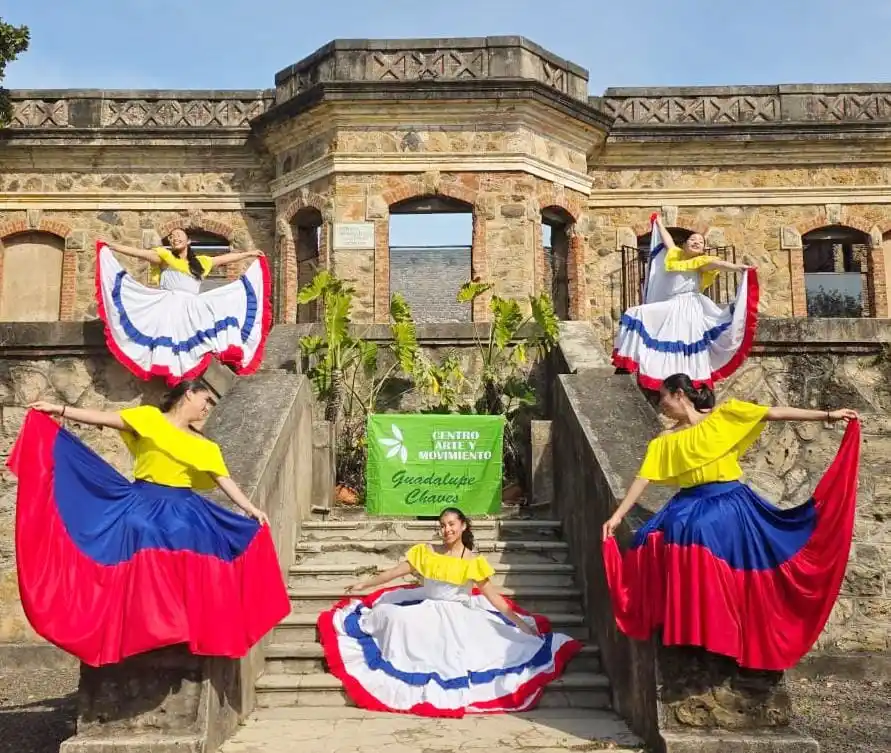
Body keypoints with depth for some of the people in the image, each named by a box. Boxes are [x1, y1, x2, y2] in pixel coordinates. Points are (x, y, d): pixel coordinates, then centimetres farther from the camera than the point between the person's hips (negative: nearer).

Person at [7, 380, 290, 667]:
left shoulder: (204, 447, 13)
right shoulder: (149, 418, 3)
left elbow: (225, 481, 10)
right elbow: (104, 418, -3)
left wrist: (252, 510, 0)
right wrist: (58, 410, -11)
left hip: (182, 512, 3)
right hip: (143, 506, -3)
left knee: (184, 573, -6)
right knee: (143, 569, -11)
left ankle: (185, 632, 0)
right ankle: (144, 631, -3)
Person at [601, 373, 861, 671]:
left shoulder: (724, 415, 2)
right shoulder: (664, 441, 11)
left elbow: (775, 413, -1)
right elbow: (643, 479, 9)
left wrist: (828, 415, -4)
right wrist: (617, 516, 2)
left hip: (730, 505, -2)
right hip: (691, 508, 2)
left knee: (731, 575, -16)